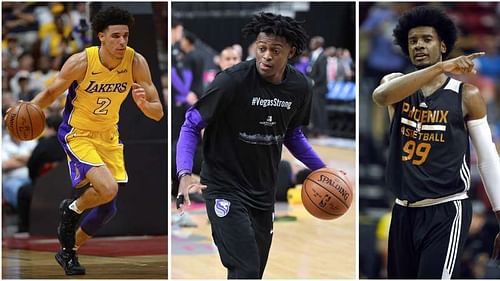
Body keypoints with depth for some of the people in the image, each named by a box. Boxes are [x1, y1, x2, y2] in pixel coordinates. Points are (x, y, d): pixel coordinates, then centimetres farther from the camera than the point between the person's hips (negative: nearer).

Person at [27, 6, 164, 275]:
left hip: (108, 136, 5)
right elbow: (50, 93, -8)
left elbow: (158, 113, -13)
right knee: (108, 188, -28)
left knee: (107, 208, 10)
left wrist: (144, 105, -36)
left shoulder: (136, 63, -17)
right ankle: (71, 209, 6)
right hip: (77, 134, -5)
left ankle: (69, 250, 34)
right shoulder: (81, 62, -24)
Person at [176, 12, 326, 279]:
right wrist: (185, 175, -25)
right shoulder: (232, 80, -20)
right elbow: (191, 126, -11)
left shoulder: (300, 87, -2)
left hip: (263, 193, 6)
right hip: (225, 189, -6)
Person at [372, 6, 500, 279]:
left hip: (445, 212, -4)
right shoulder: (396, 83, 5)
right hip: (404, 211, 4)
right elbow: (381, 95, -22)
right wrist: (439, 68, -31)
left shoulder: (466, 95, -2)